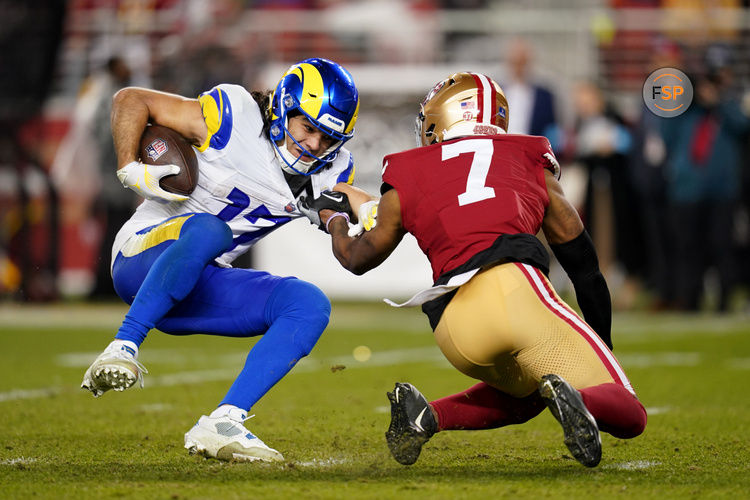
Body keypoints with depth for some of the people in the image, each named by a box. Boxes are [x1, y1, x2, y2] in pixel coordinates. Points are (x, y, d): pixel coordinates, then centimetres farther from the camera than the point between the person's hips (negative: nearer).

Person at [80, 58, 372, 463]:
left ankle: (221, 424, -23)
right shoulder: (235, 118, -13)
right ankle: (123, 349, -32)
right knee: (207, 229, -38)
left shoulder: (328, 170, 6)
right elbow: (130, 100, -9)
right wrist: (130, 170, -21)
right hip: (144, 261, -6)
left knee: (310, 306, -16)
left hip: (195, 291, 6)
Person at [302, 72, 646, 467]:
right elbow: (582, 261, 27)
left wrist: (332, 219, 62)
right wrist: (604, 340, 36)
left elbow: (358, 258, 40)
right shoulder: (532, 164, 24)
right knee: (628, 418, 2)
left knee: (527, 394, 31)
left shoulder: (407, 181, 25)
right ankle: (581, 401, -31)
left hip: (453, 327, 3)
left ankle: (429, 416, 8)